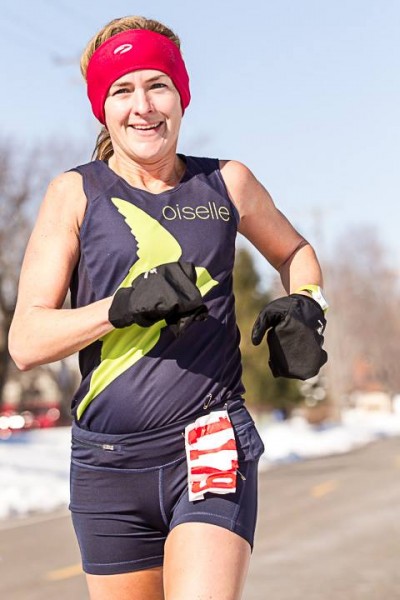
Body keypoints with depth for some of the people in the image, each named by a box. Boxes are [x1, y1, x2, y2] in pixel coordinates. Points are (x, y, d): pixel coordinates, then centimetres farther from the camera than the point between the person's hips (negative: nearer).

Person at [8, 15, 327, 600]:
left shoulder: (227, 183, 6)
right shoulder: (76, 194, 1)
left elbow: (294, 251, 27)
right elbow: (26, 342, -7)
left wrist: (304, 302, 5)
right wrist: (124, 305, -22)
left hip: (212, 446, 0)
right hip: (108, 461, 1)